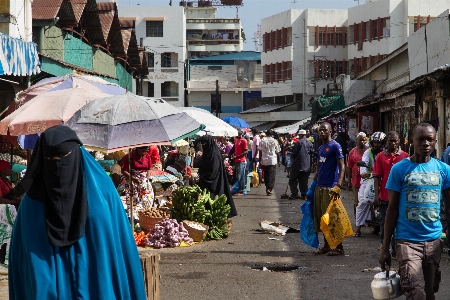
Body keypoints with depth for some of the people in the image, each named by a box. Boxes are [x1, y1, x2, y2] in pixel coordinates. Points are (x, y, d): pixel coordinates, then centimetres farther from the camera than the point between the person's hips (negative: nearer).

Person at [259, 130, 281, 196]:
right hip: (272, 161, -2)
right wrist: (278, 161, 10)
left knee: (266, 175, 13)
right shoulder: (275, 141, -2)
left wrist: (260, 160, 8)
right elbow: (277, 152, 1)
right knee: (271, 176, -3)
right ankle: (269, 189, -14)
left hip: (264, 161, 2)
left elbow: (260, 151, 1)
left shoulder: (262, 141, 2)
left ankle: (267, 188, 19)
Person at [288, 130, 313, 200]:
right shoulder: (309, 143, 3)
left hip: (298, 165, -5)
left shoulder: (298, 143, -13)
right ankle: (304, 194, 8)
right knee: (304, 181, 10)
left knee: (293, 179, 4)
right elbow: (312, 152, 9)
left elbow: (294, 153, -9)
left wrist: (293, 159, 10)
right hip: (307, 165, 5)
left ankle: (294, 193, -4)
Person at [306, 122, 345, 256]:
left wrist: (338, 185, -24)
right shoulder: (320, 149, 18)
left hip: (330, 187, -8)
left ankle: (339, 247, -1)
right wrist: (311, 189, 18)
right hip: (319, 187, 8)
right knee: (320, 217, 10)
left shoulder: (335, 146, -6)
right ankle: (326, 246, 18)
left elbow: (341, 166, -12)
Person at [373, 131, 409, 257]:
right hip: (384, 197, 1)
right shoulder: (380, 157, 3)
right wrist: (377, 195, -5)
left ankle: (396, 251, 10)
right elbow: (377, 176, 1)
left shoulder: (405, 156, 0)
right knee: (384, 225, 10)